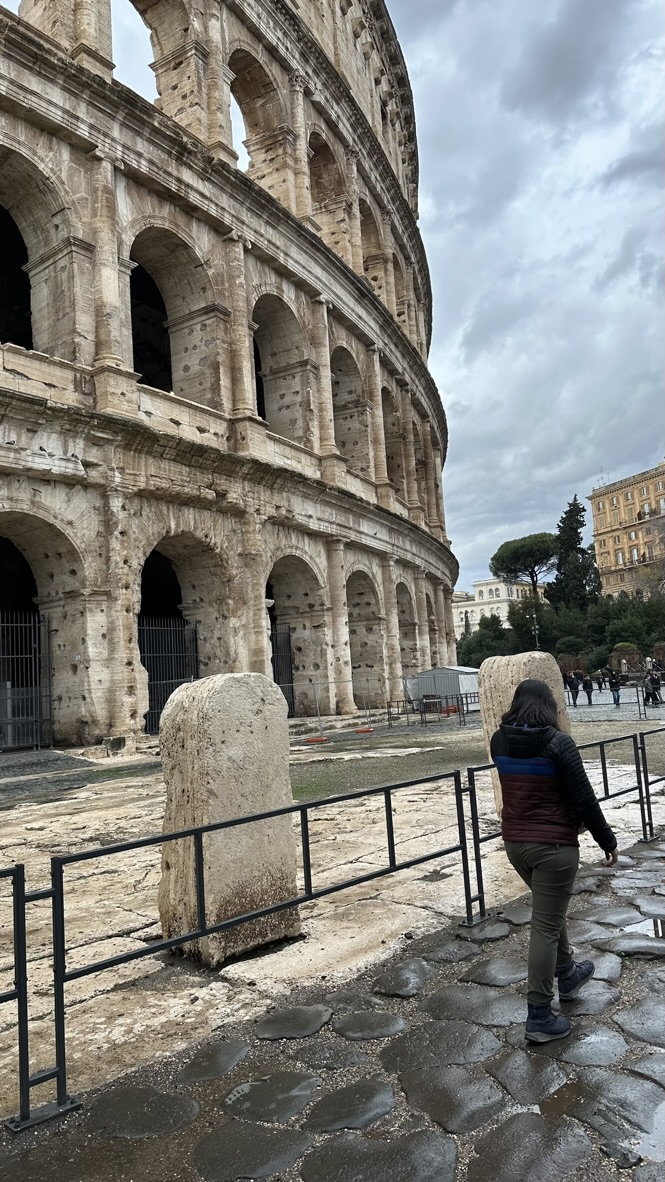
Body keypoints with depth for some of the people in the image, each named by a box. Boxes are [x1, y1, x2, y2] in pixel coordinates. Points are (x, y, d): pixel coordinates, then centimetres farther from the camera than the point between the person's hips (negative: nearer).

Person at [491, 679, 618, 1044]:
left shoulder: (499, 741, 0)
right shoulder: (558, 742, -16)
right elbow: (583, 799, -14)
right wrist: (607, 840, 0)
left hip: (514, 841, 6)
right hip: (553, 845, -6)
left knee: (550, 910, 28)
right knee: (546, 925, 1)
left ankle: (567, 975, 46)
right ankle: (539, 1017, 9)